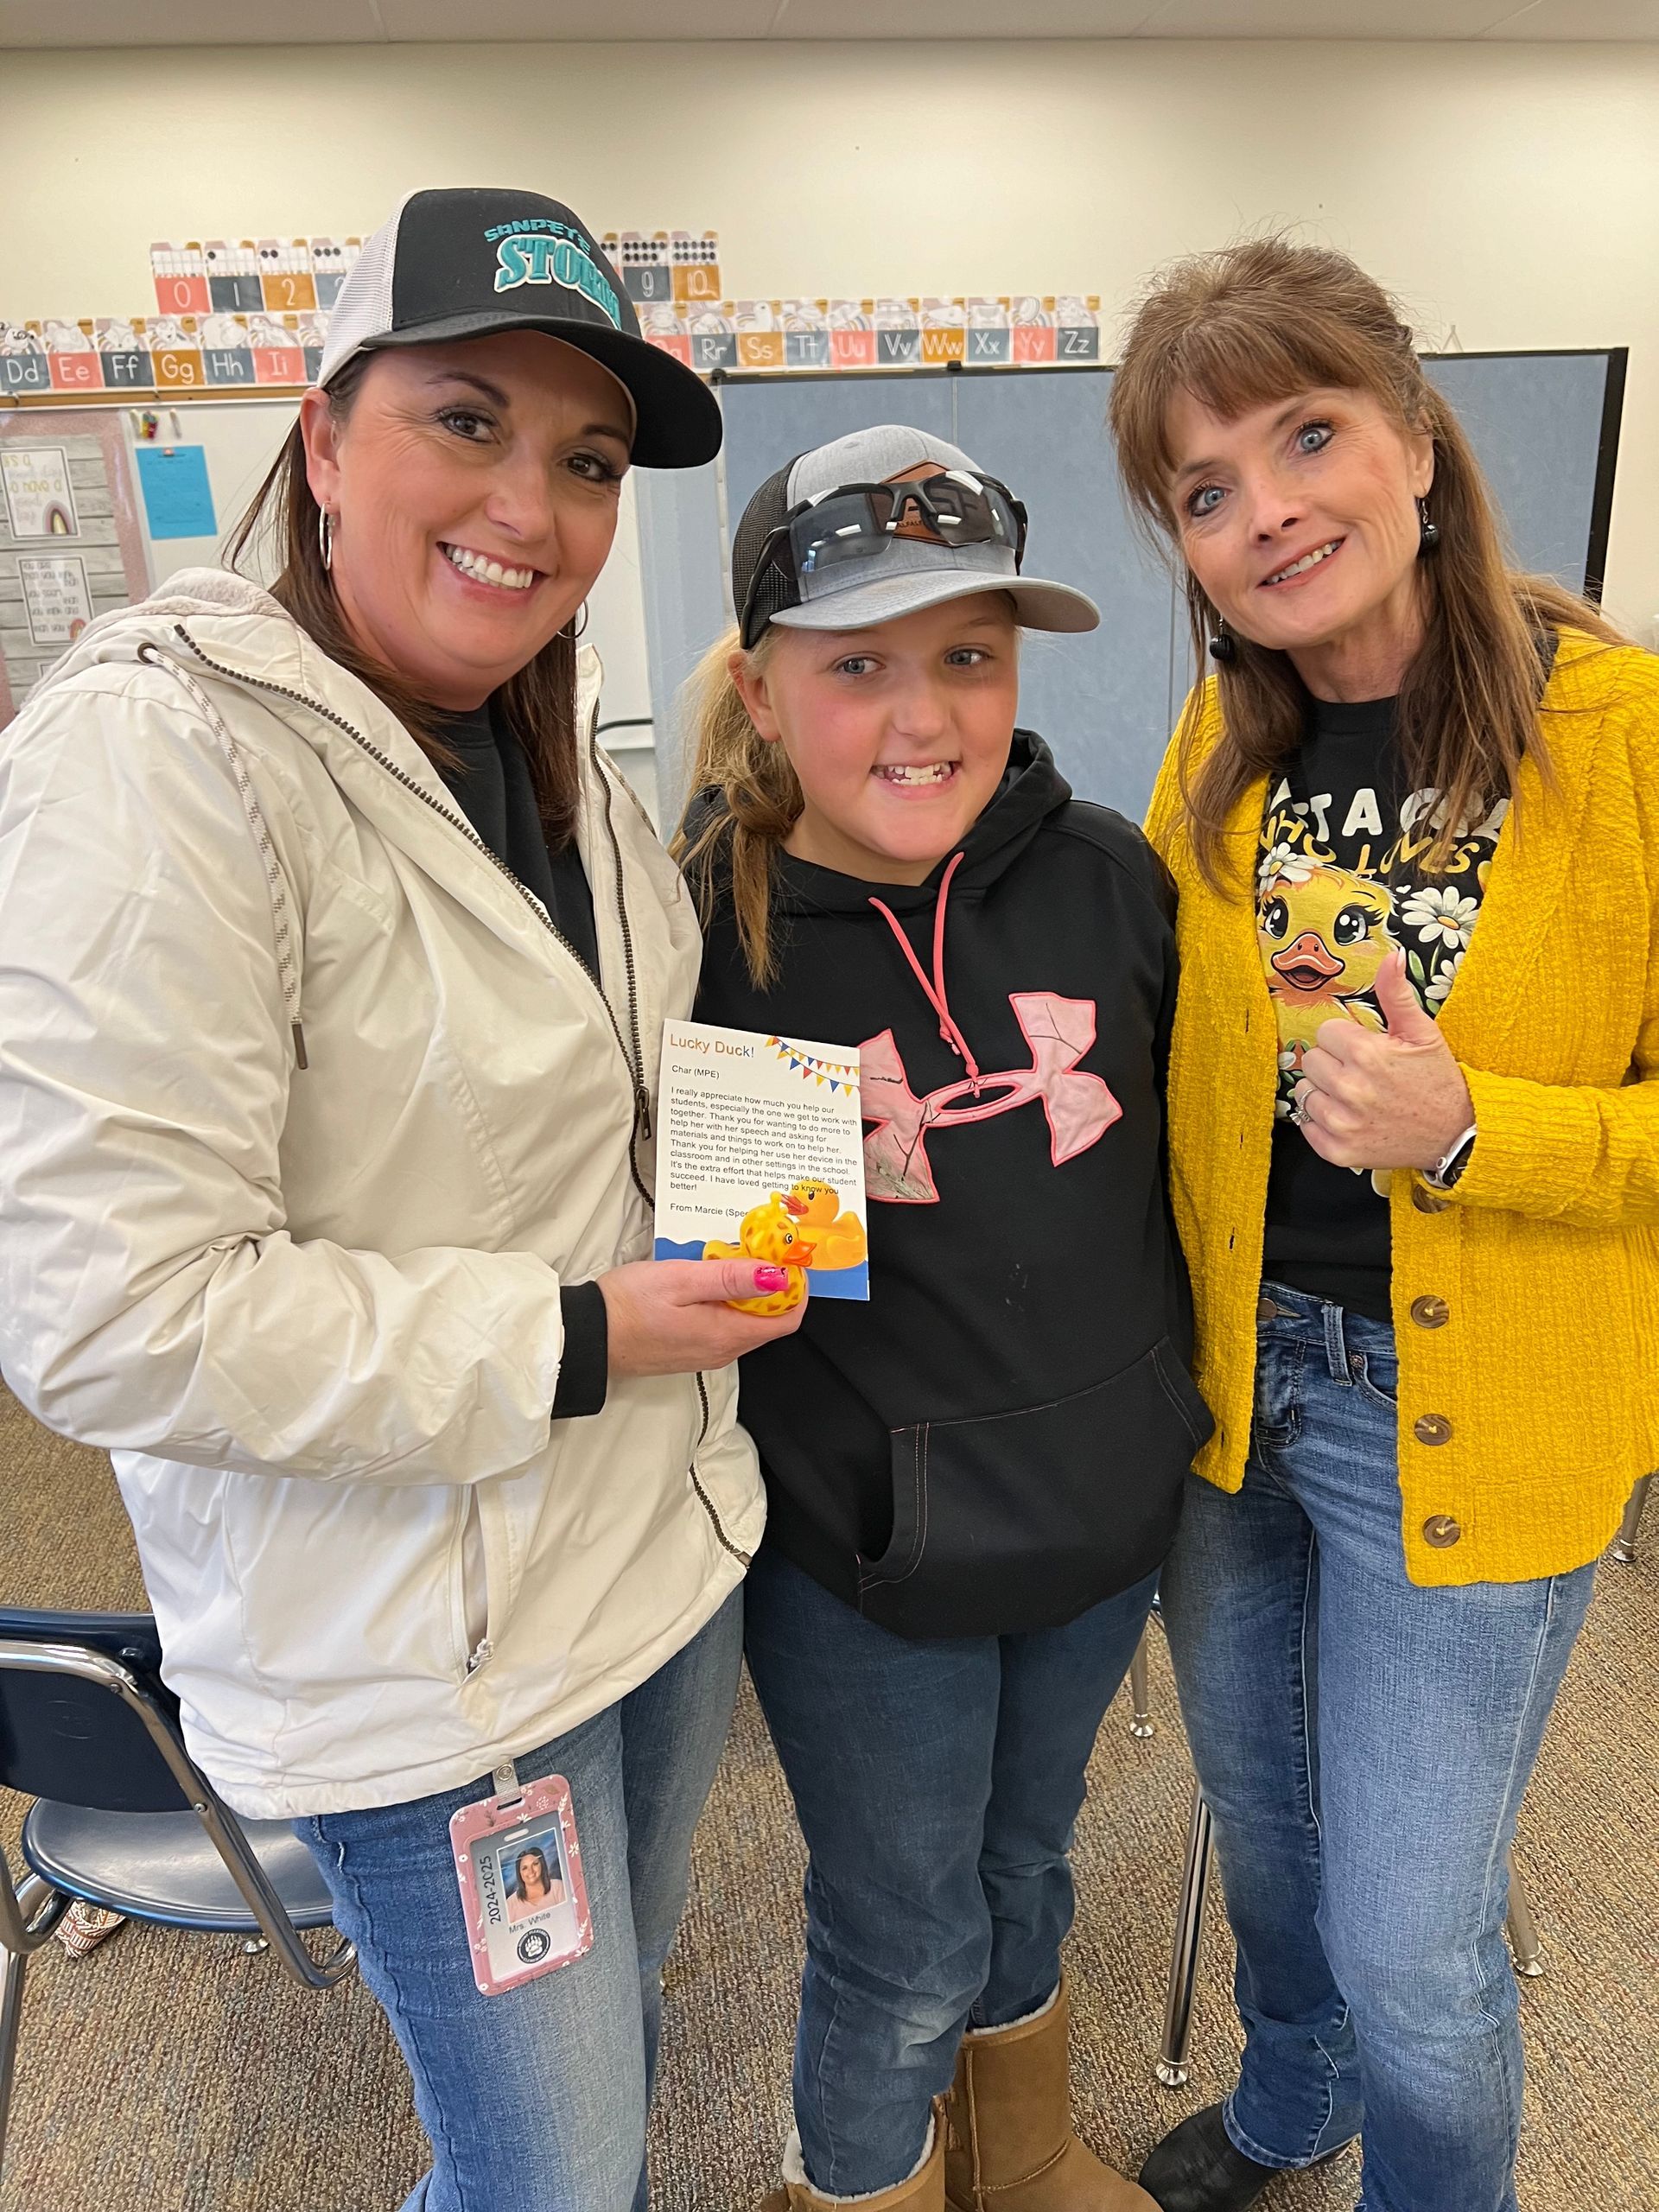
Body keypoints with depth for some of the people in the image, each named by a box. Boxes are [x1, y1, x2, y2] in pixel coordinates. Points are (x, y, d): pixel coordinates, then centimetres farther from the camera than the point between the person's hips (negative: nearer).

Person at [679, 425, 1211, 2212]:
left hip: (1104, 1510, 5)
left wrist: (1170, 1404, 9)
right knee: (906, 1951, 15)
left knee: (1025, 1865, 28)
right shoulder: (700, 933, -18)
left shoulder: (1105, 875, -7)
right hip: (857, 1549, -4)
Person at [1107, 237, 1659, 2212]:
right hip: (1226, 1375, 5)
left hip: (1466, 1415, -5)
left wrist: (1466, 1131, -26)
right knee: (1259, 1814, 26)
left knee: (1410, 1943, 8)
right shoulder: (1218, 752, -1)